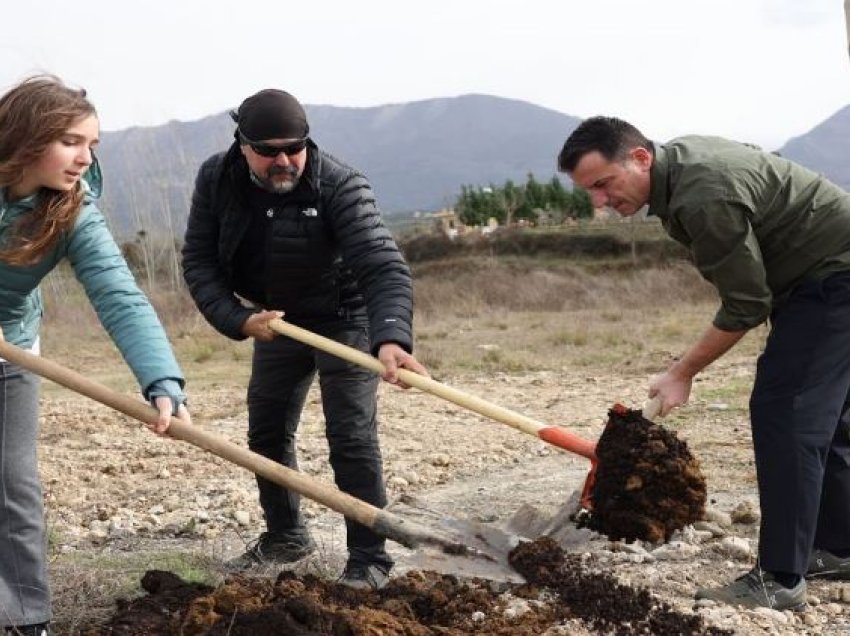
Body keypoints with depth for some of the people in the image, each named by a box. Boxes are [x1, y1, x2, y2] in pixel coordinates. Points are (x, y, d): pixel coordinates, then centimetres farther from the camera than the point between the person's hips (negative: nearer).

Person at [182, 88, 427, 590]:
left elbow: (383, 267, -40)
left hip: (345, 319, -5)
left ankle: (369, 560, 3)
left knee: (352, 440, -9)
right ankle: (287, 536, 34)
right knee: (266, 433, 14)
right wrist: (237, 319, -25)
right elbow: (199, 260, -11)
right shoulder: (216, 180, -15)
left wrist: (392, 338, -56)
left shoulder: (341, 185, -30)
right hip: (276, 321, 5)